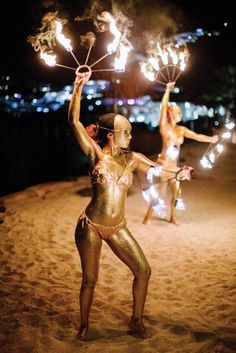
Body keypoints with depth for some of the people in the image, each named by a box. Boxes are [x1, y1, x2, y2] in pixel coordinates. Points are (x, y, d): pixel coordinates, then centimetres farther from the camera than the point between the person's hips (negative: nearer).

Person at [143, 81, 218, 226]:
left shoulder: (181, 130, 8)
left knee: (176, 192, 11)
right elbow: (163, 107, -18)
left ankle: (173, 217, 27)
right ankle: (147, 217, 11)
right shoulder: (164, 127, -10)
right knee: (160, 193, -3)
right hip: (163, 164, -6)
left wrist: (211, 139, 6)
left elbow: (197, 136, 12)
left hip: (174, 165, 7)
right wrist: (168, 90, -21)